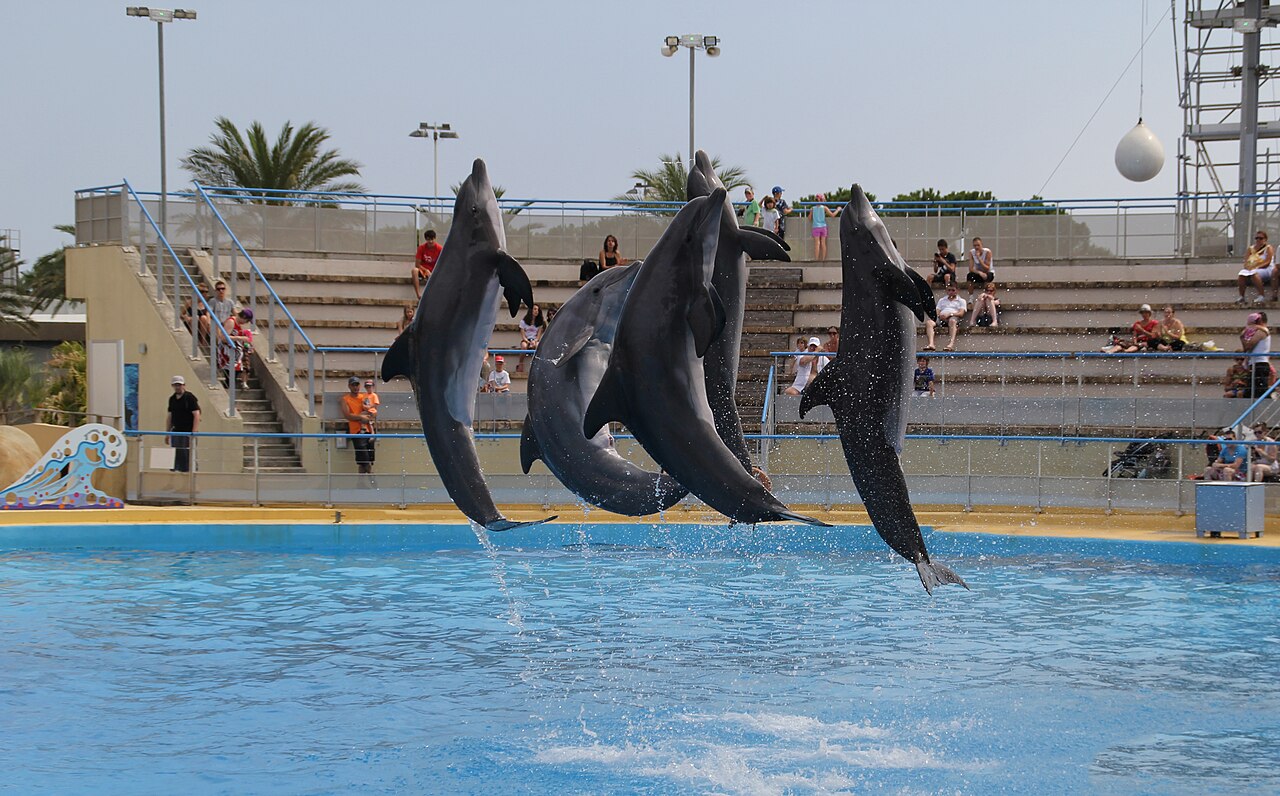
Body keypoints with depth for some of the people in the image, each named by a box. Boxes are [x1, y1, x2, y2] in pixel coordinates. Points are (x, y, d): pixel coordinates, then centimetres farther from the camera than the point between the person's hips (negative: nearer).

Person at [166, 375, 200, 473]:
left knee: (187, 456, -7)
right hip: (176, 432, 6)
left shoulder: (190, 398, -6)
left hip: (188, 432, -6)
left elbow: (196, 415, -11)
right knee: (175, 457, 7)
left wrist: (194, 432, -19)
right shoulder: (172, 399, 13)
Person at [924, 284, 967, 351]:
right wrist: (938, 315, -5)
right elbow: (937, 312, 22)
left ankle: (951, 344, -60)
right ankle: (931, 344, -49)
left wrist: (949, 314, -12)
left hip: (953, 317, -3)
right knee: (929, 322, -30)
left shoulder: (961, 301, 22)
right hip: (941, 318, 3)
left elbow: (961, 313, 5)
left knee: (952, 320, -43)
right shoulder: (942, 300, 35)